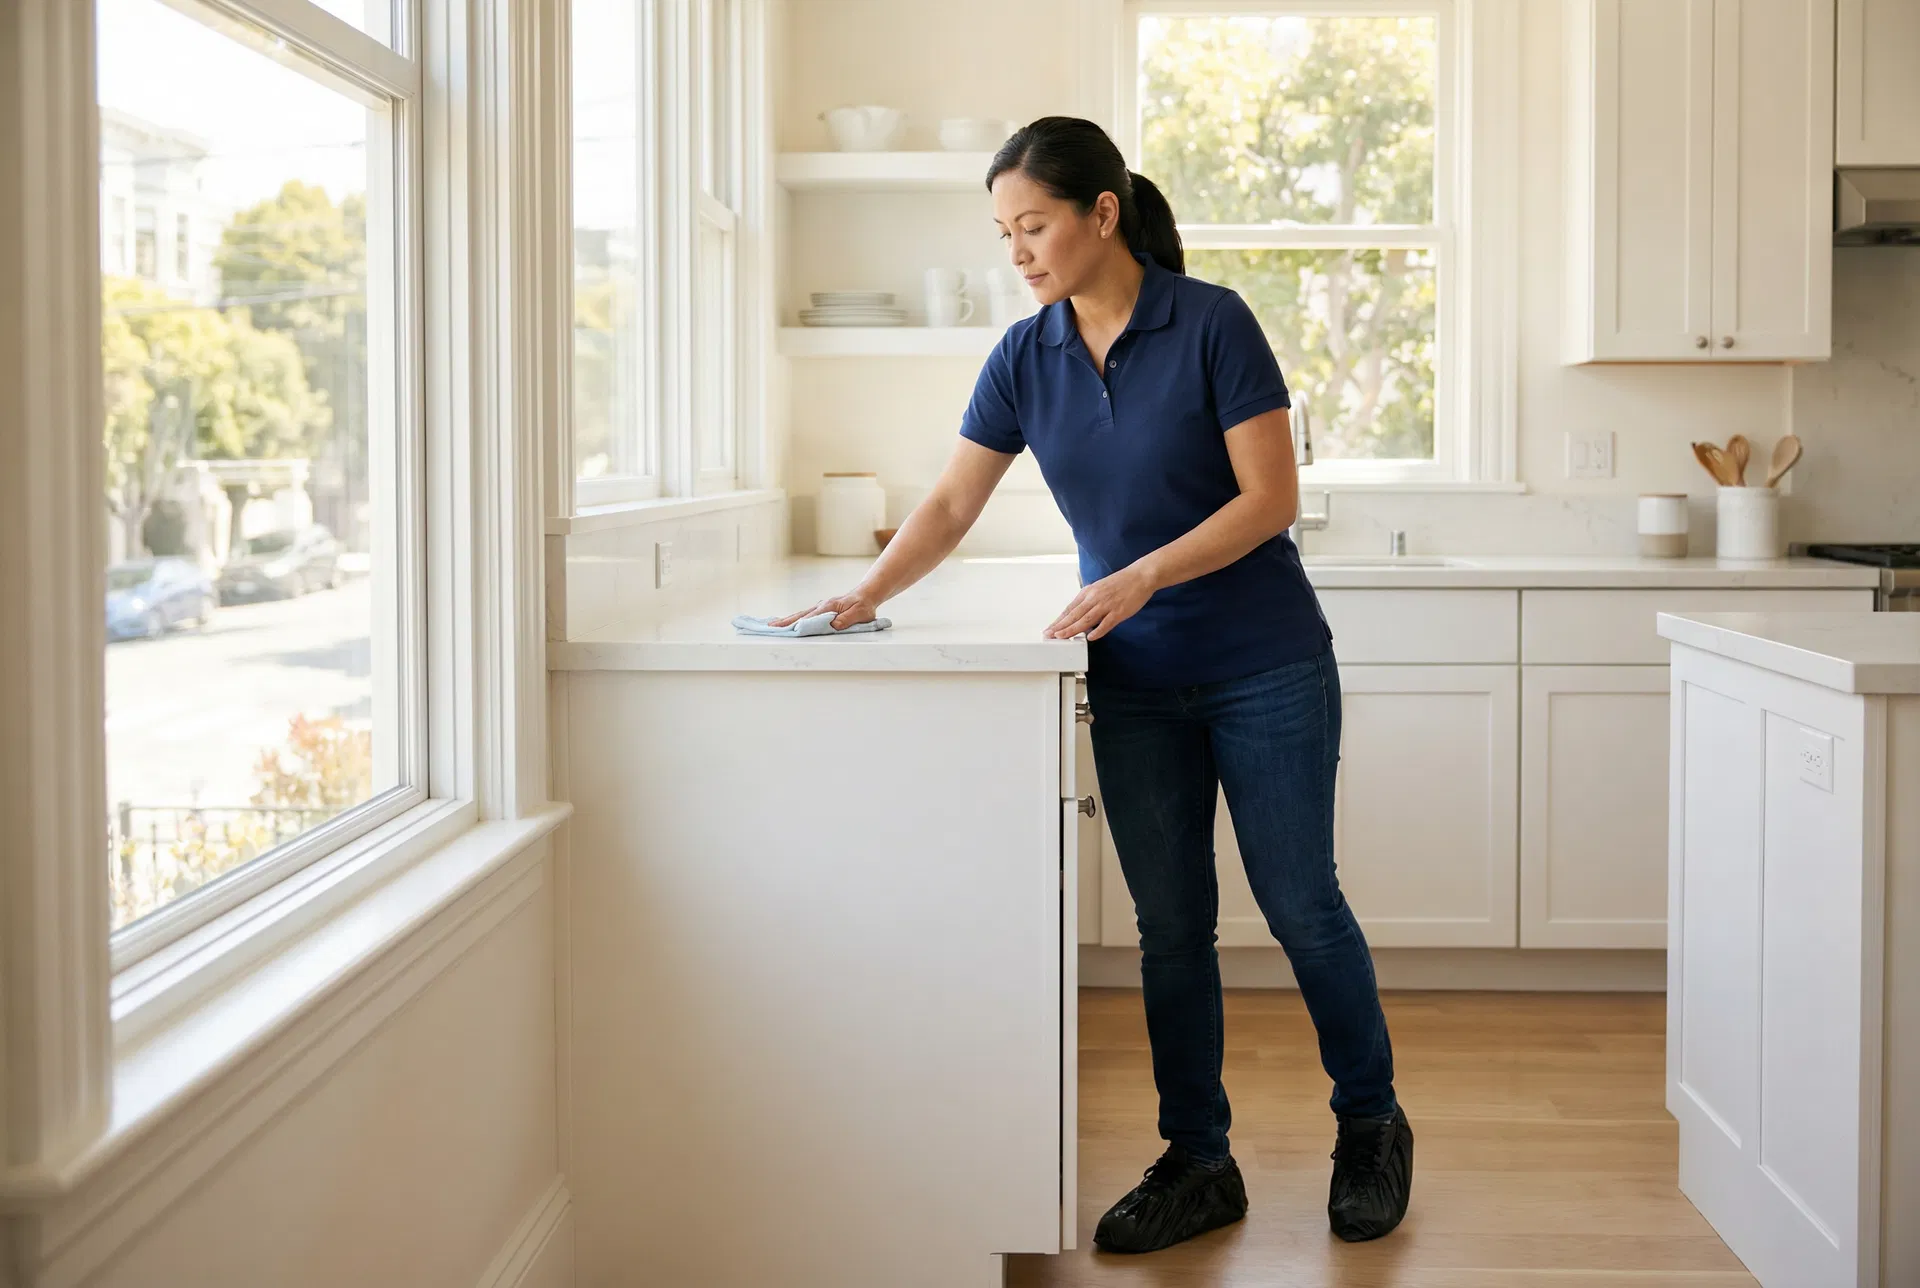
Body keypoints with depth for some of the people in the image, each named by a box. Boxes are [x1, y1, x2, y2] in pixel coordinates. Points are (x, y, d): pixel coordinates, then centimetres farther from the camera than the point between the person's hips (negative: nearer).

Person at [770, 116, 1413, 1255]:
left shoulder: (1213, 323, -13)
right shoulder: (1026, 358, 2)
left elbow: (1270, 497, -15)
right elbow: (953, 506, 5)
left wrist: (1142, 576, -25)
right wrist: (866, 596, -9)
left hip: (1265, 668, -4)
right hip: (1137, 684, 4)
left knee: (1299, 901, 4)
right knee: (1170, 923, 7)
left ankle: (1373, 1128, 26)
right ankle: (1198, 1164, 20)